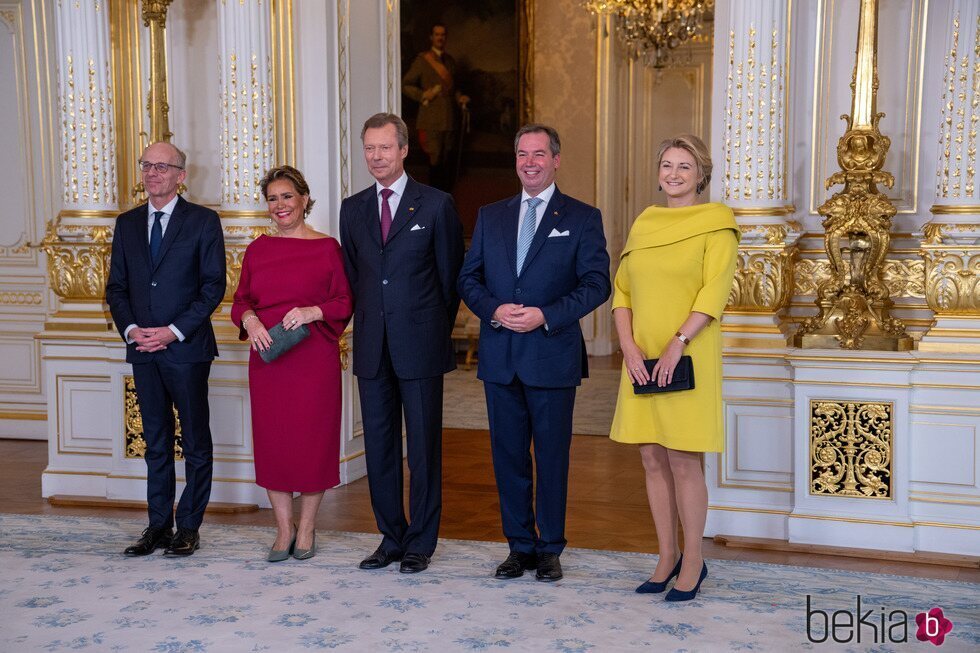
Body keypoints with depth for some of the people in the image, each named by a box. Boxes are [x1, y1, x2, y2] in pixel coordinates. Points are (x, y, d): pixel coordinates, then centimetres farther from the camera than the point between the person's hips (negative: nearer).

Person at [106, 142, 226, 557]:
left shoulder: (203, 221, -2)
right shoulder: (127, 224, 13)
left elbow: (214, 285, -7)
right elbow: (116, 286, 12)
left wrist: (175, 331, -14)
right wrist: (130, 329, -5)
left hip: (187, 348, -4)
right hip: (143, 350, 5)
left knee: (196, 442, 3)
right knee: (156, 442, 11)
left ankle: (189, 527, 12)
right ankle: (158, 526, 19)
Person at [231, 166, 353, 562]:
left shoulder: (327, 247, 0)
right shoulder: (257, 249, 11)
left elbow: (345, 302, -1)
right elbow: (241, 299, 12)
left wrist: (312, 312, -17)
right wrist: (249, 320, -8)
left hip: (314, 358, -3)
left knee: (313, 439, 2)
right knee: (271, 440, 5)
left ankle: (306, 528, 17)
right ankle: (284, 529, 18)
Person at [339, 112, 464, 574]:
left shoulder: (436, 205, -2)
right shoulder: (353, 209, 11)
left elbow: (451, 274, 3)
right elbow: (352, 275, 16)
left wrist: (437, 328, 5)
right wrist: (368, 323, 10)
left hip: (420, 345, -4)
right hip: (372, 346, 4)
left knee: (423, 446, 3)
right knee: (379, 446, 9)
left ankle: (420, 543, 14)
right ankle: (391, 538, 21)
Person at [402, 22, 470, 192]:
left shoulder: (450, 60, 16)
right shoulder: (422, 60, -2)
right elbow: (405, 84, -1)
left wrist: (459, 97, 8)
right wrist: (423, 95, -14)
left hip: (449, 119, 6)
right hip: (431, 121, -6)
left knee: (447, 160, 8)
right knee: (435, 160, -7)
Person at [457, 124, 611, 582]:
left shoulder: (583, 218, 2)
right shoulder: (490, 216, 13)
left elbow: (596, 283, -6)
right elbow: (468, 278, 10)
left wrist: (545, 316, -17)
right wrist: (494, 310, -10)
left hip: (553, 355, -3)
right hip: (500, 356, 3)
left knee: (552, 457, 5)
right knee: (508, 455, 9)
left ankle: (550, 548, 18)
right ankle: (520, 545, 21)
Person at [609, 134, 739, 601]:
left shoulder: (716, 225, -2)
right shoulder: (644, 225, 12)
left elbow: (715, 292, -12)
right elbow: (622, 290, 9)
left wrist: (677, 344, -20)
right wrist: (628, 346, -5)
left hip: (687, 358, -5)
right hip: (642, 359, 5)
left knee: (684, 460, -2)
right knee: (653, 459, 8)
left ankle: (693, 562, 12)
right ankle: (667, 558, 20)